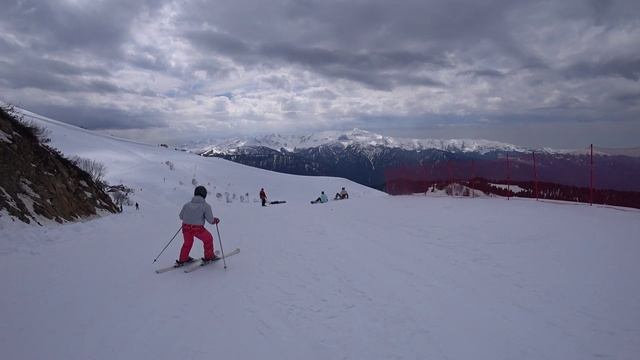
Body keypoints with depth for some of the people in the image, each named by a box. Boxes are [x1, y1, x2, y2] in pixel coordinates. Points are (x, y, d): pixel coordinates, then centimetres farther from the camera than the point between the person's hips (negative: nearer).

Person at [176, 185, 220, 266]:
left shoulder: (187, 205, 7)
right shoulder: (206, 206, -4)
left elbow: (181, 217, 14)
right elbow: (210, 220, -6)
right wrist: (216, 220, 15)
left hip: (186, 227, 4)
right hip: (198, 229, -4)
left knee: (187, 243, 29)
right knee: (208, 239, 22)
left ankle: (182, 260, 37)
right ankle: (209, 257, 31)